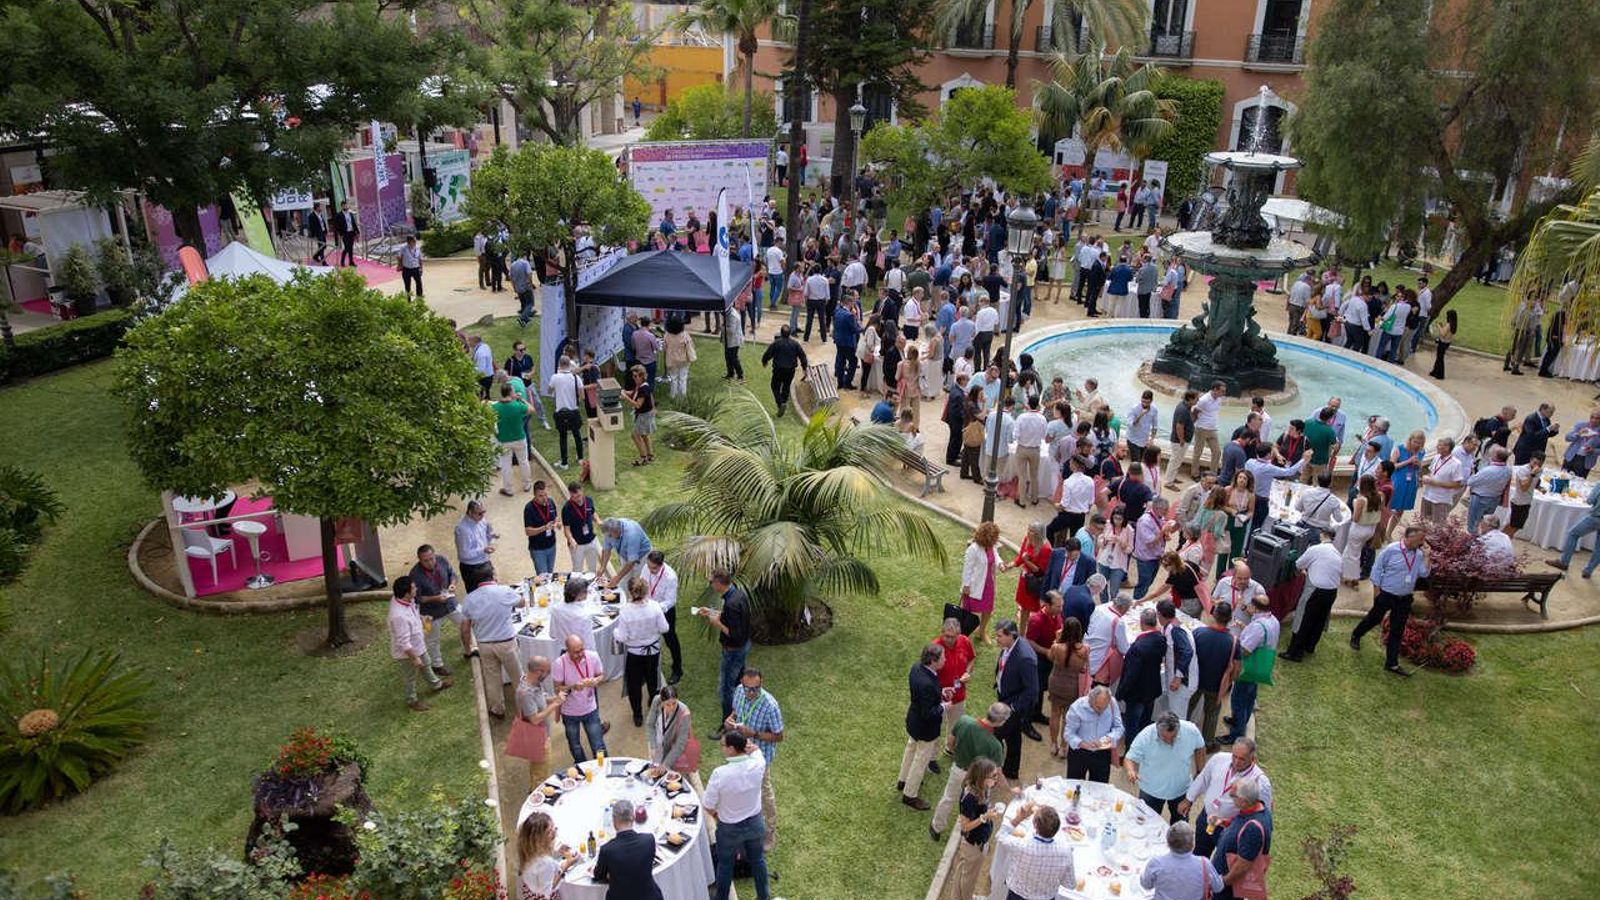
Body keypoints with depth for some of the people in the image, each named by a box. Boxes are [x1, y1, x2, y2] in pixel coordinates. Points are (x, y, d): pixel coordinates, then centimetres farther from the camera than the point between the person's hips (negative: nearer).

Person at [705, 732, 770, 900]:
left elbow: (708, 805, -18)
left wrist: (715, 813, 2)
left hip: (729, 828, -3)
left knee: (725, 865, 22)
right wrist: (750, 748, -14)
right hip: (755, 823, 3)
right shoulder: (758, 764, -22)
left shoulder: (720, 773, -33)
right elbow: (755, 751, 6)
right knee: (758, 860, 26)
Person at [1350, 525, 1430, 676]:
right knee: (1374, 619, 14)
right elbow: (1377, 568, -9)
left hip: (1405, 599, 4)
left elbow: (1423, 573, -6)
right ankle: (1355, 637, 43)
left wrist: (1426, 557, -13)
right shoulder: (1391, 550, -16)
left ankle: (1392, 663, 14)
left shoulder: (1419, 553, -1)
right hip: (1386, 595, -4)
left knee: (1398, 631, 7)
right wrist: (1376, 589, -8)